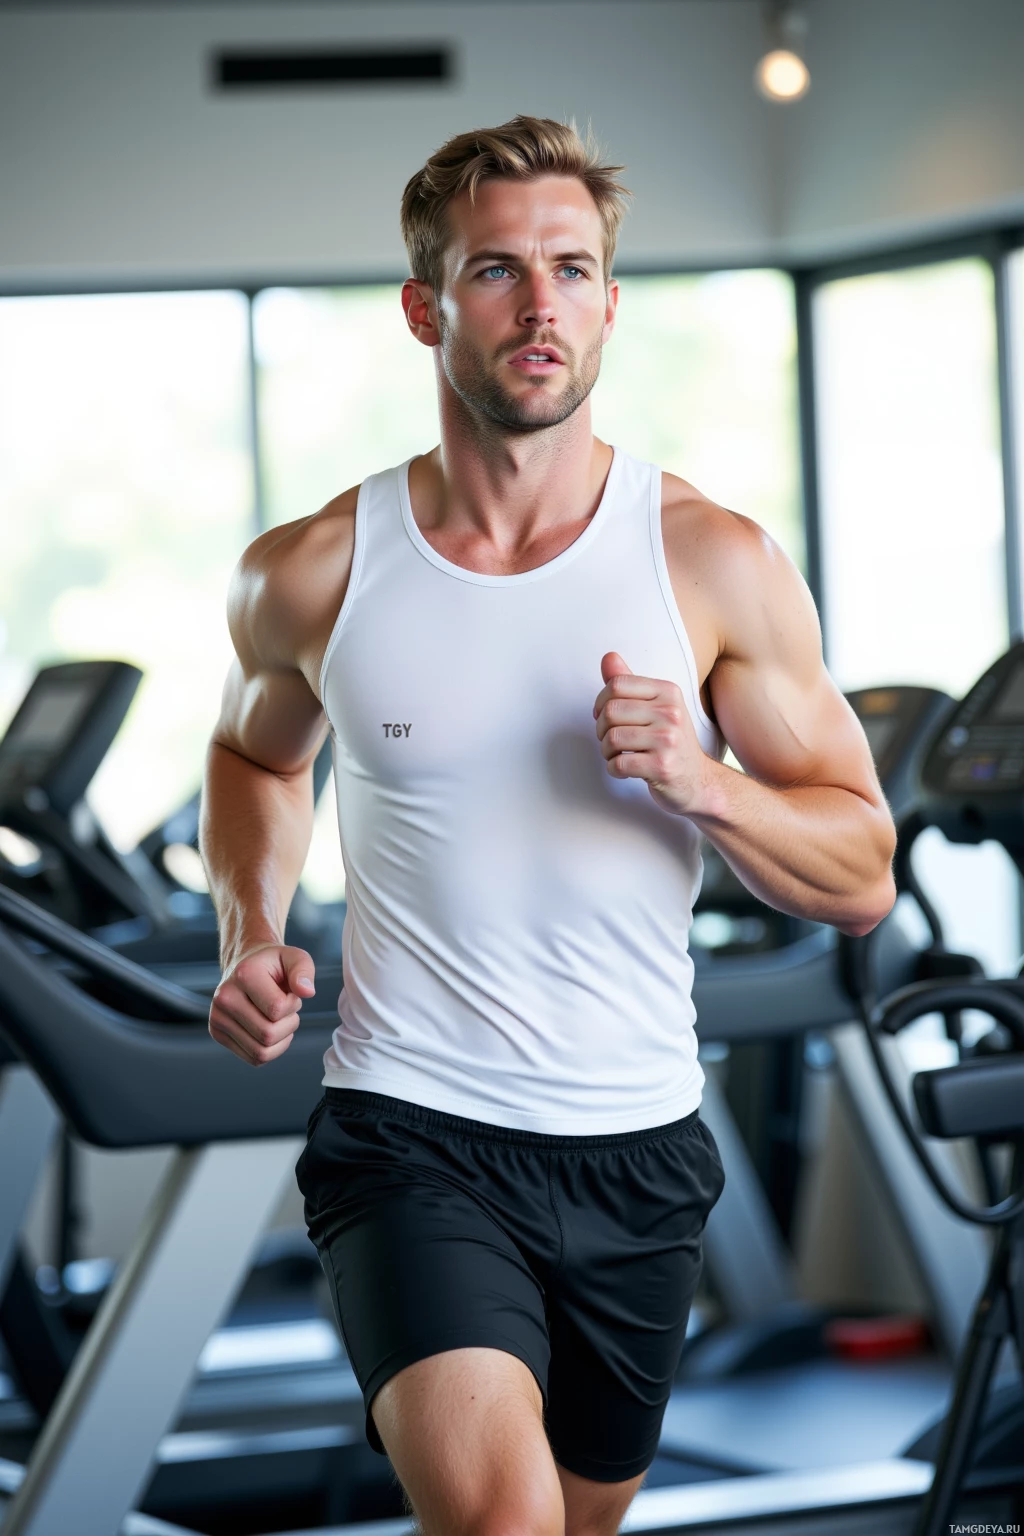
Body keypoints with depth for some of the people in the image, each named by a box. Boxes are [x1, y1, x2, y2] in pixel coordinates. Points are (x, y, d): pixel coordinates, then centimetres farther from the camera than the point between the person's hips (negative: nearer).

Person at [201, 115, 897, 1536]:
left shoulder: (715, 564, -3)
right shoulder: (313, 575, -2)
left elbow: (862, 875, 1)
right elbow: (257, 753, 21)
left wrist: (702, 784, -18)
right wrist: (252, 936, 3)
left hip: (637, 1150, 2)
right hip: (408, 1137, -2)